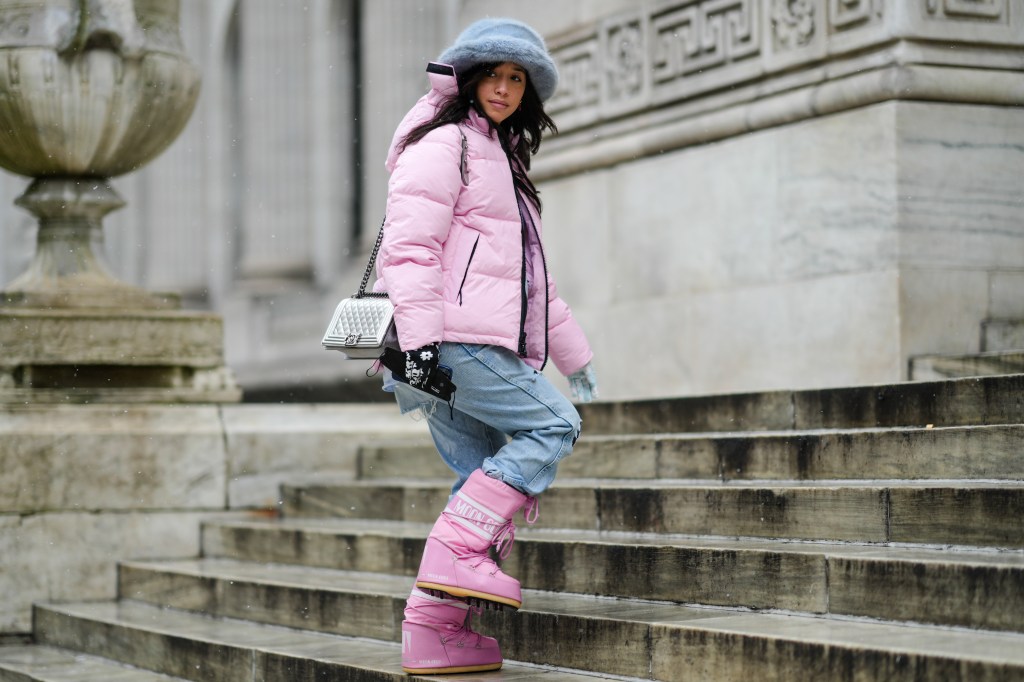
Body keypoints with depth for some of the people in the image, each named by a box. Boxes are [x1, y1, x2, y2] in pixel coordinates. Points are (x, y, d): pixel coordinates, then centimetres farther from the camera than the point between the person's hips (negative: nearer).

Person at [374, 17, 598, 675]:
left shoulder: (504, 161, 29)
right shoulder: (444, 143, -2)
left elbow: (531, 277, 35)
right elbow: (410, 244, -13)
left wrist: (573, 352, 33)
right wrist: (418, 339, -22)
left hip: (487, 339, 9)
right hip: (452, 336, -9)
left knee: (485, 483, 3)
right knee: (554, 425, -13)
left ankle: (435, 629, 2)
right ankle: (456, 552, -17)